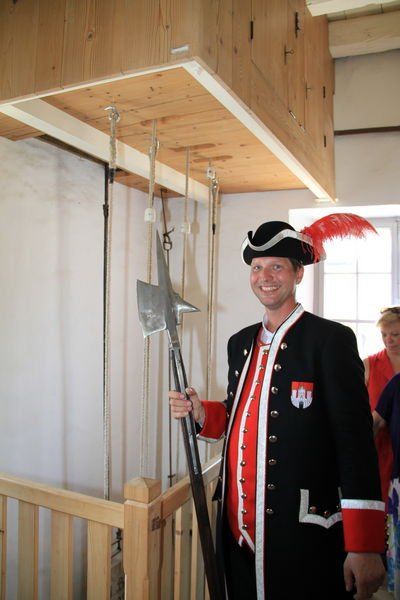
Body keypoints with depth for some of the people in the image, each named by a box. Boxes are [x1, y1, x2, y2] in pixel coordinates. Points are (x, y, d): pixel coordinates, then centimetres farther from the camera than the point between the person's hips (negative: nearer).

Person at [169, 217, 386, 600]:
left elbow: (356, 442, -15)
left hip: (304, 537, -6)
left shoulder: (331, 340, -12)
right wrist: (202, 413, -3)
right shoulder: (240, 343, 8)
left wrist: (363, 547, -16)